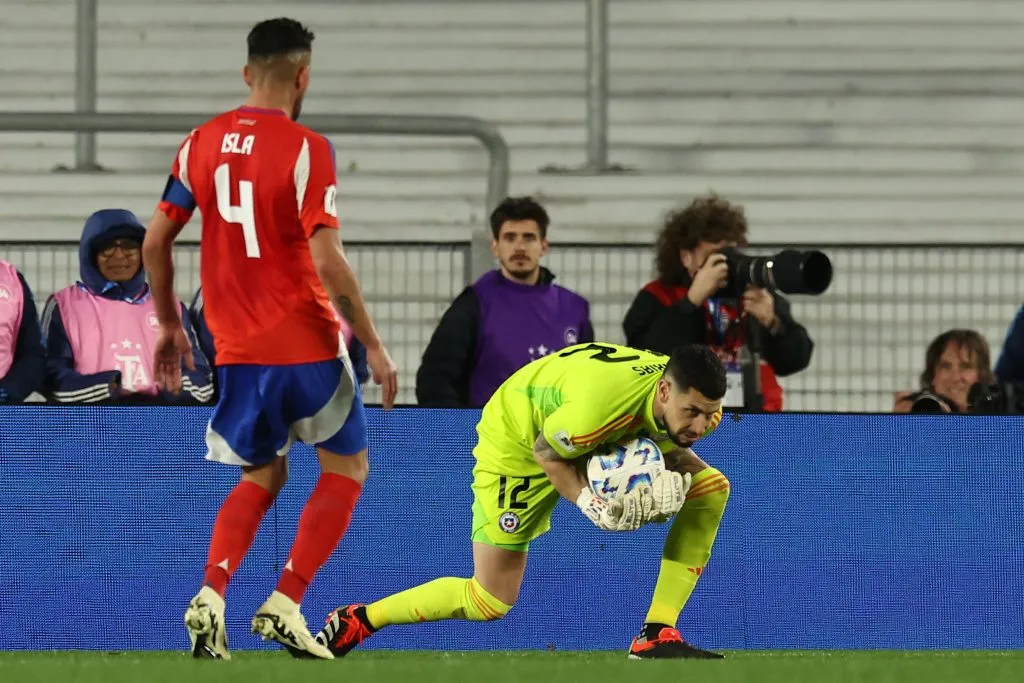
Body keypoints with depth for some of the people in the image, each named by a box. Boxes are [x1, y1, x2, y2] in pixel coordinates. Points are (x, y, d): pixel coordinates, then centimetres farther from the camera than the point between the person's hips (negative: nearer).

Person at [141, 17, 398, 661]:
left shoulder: (203, 142, 4)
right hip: (306, 344, -5)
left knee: (262, 477, 20)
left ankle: (211, 596, -2)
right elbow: (326, 258, -19)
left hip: (237, 347, 5)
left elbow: (156, 240, 7)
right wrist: (373, 345, -13)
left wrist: (170, 325, 20)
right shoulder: (306, 149, -13)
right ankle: (285, 605, 0)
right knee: (346, 468, 13)